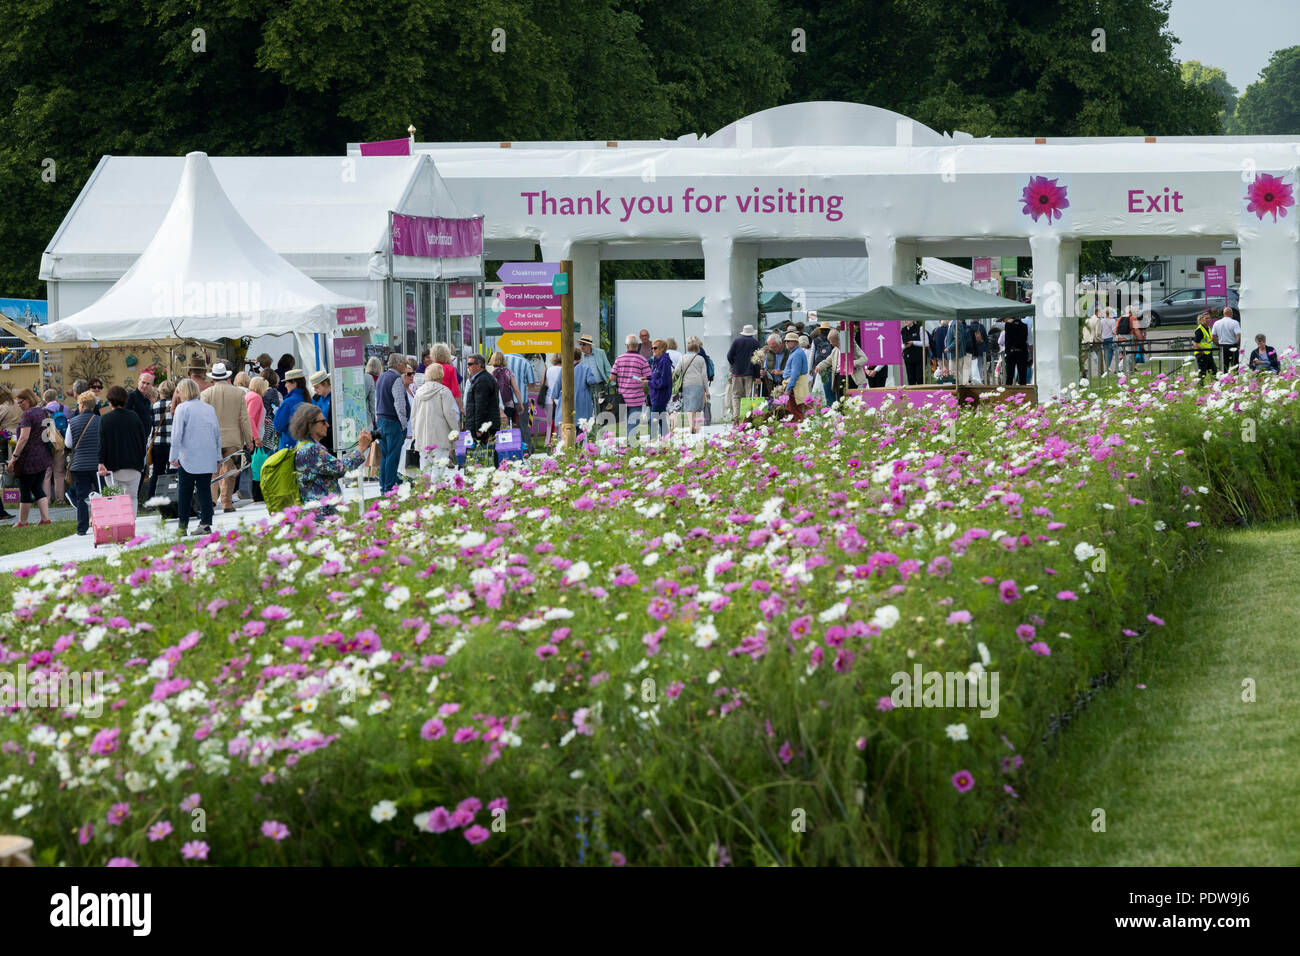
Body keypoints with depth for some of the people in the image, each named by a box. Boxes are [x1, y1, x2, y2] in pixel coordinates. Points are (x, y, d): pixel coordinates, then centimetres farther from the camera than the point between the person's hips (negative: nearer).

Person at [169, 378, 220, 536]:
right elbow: (217, 433, 13)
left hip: (188, 457, -4)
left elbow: (176, 434, -10)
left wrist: (174, 456, -6)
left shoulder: (182, 408, -5)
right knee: (204, 490, 5)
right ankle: (206, 523, -2)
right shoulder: (210, 408, 10)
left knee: (184, 492, 4)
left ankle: (182, 525, 3)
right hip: (208, 458, 4)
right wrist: (218, 456, 19)